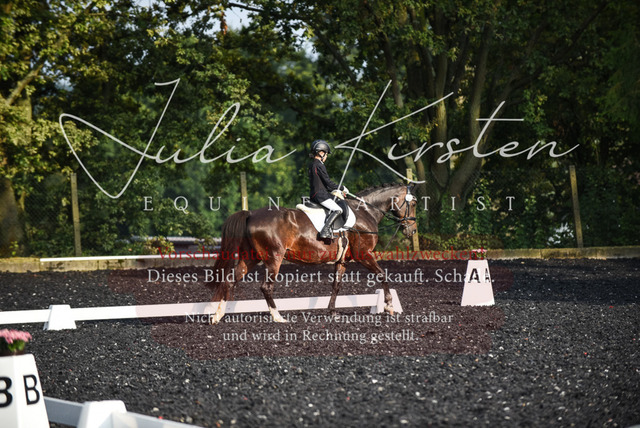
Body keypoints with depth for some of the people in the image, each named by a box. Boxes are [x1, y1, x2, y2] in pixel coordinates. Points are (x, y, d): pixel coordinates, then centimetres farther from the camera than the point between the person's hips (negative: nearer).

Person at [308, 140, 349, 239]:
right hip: (320, 195, -10)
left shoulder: (312, 165, 18)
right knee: (338, 210, -16)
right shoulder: (319, 165, -13)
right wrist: (342, 188, 0)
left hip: (314, 195, 10)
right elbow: (328, 182, -13)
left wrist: (337, 190, 21)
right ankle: (325, 231, -26)